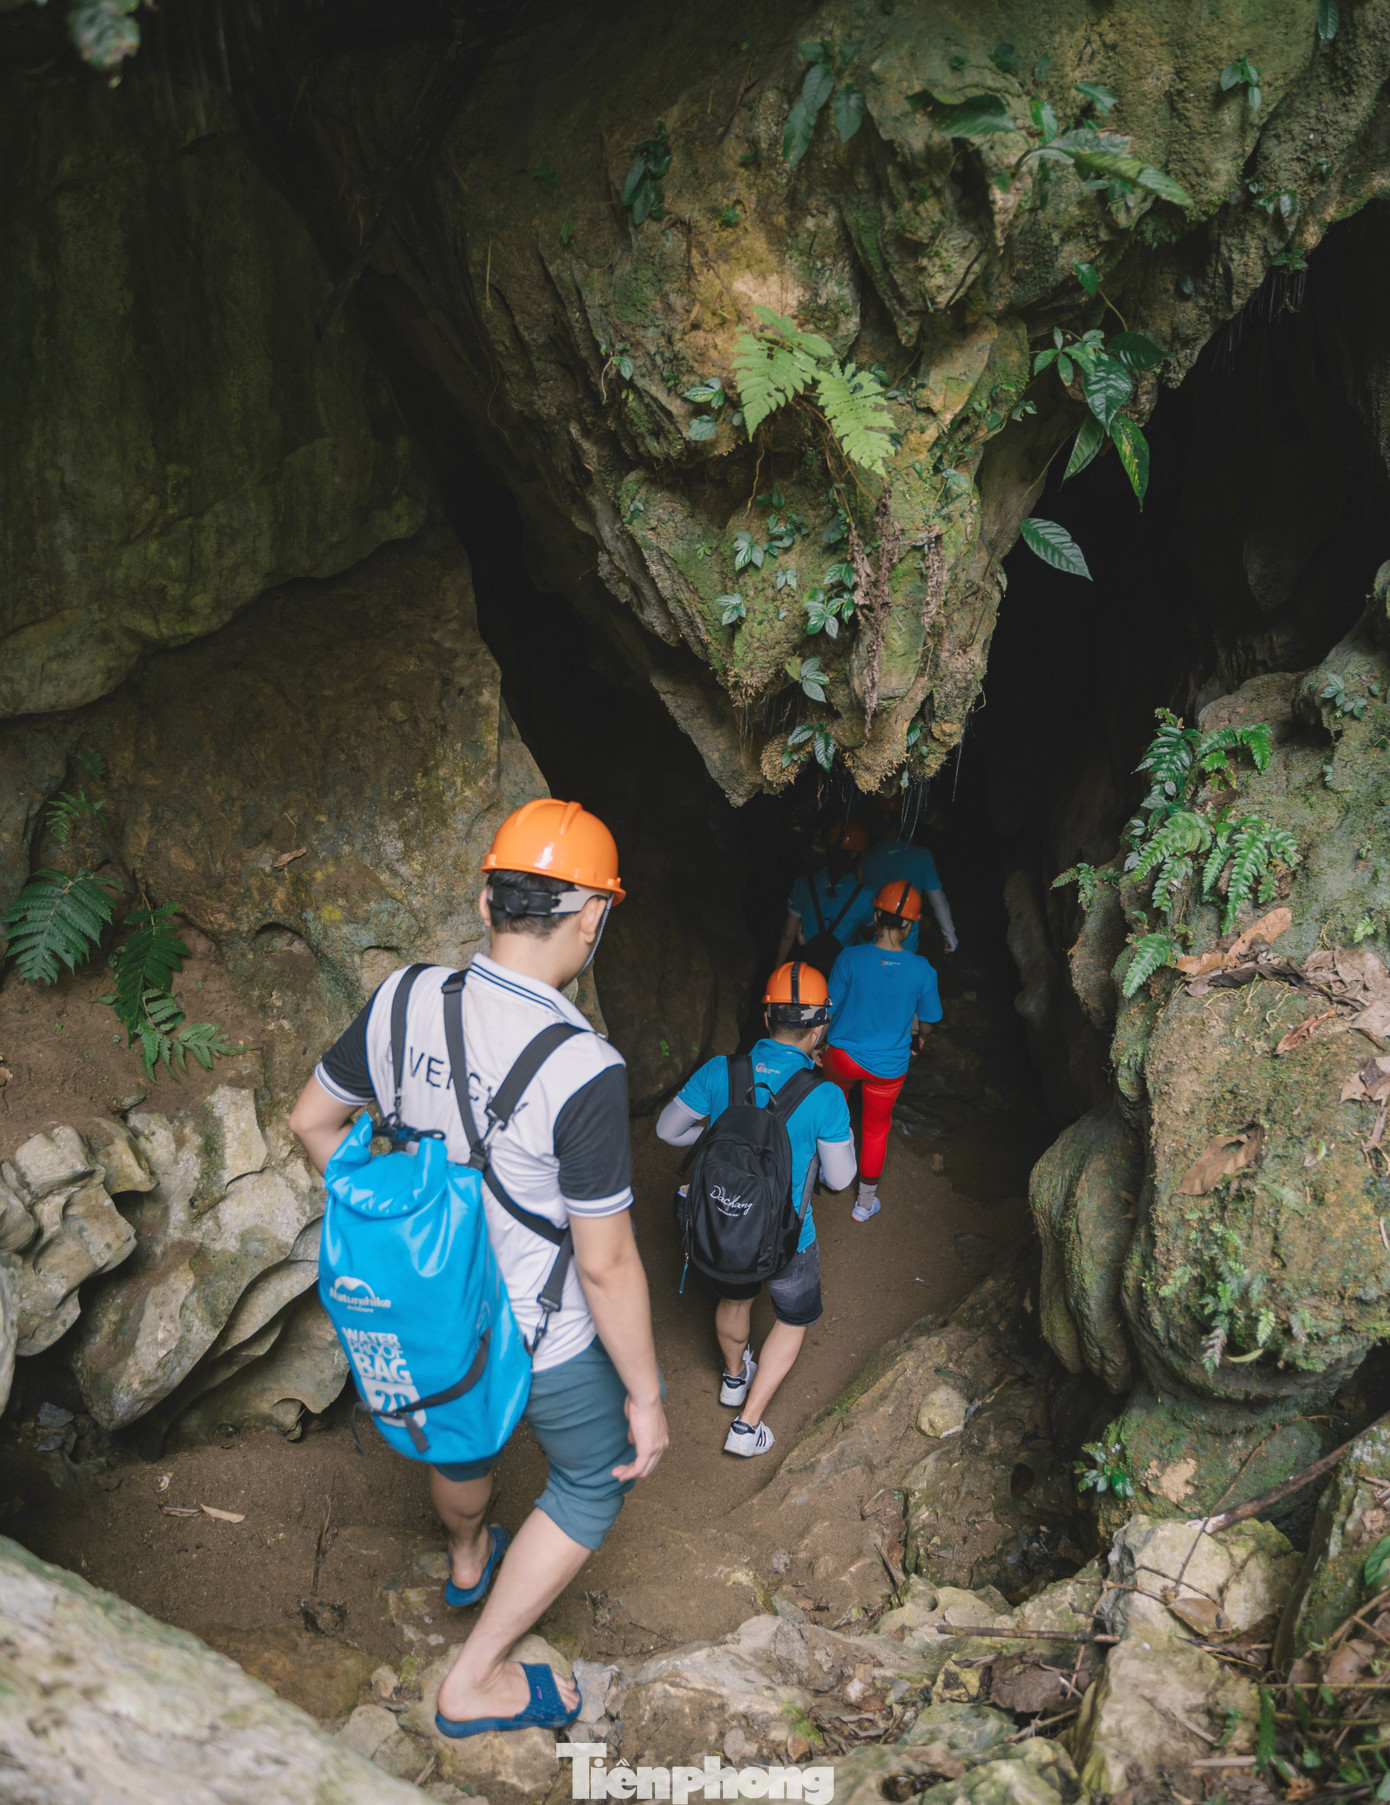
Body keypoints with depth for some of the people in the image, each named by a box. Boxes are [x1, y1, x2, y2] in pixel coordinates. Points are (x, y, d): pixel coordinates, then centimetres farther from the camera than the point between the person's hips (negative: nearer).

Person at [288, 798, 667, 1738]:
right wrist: (645, 1395, -10)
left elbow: (313, 1120, 2)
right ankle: (477, 1681, 30)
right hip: (540, 1338, -6)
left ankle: (469, 1560, 65)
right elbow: (606, 1265, -25)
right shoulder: (584, 1071, -32)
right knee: (596, 1477, 22)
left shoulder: (405, 1000, -14)